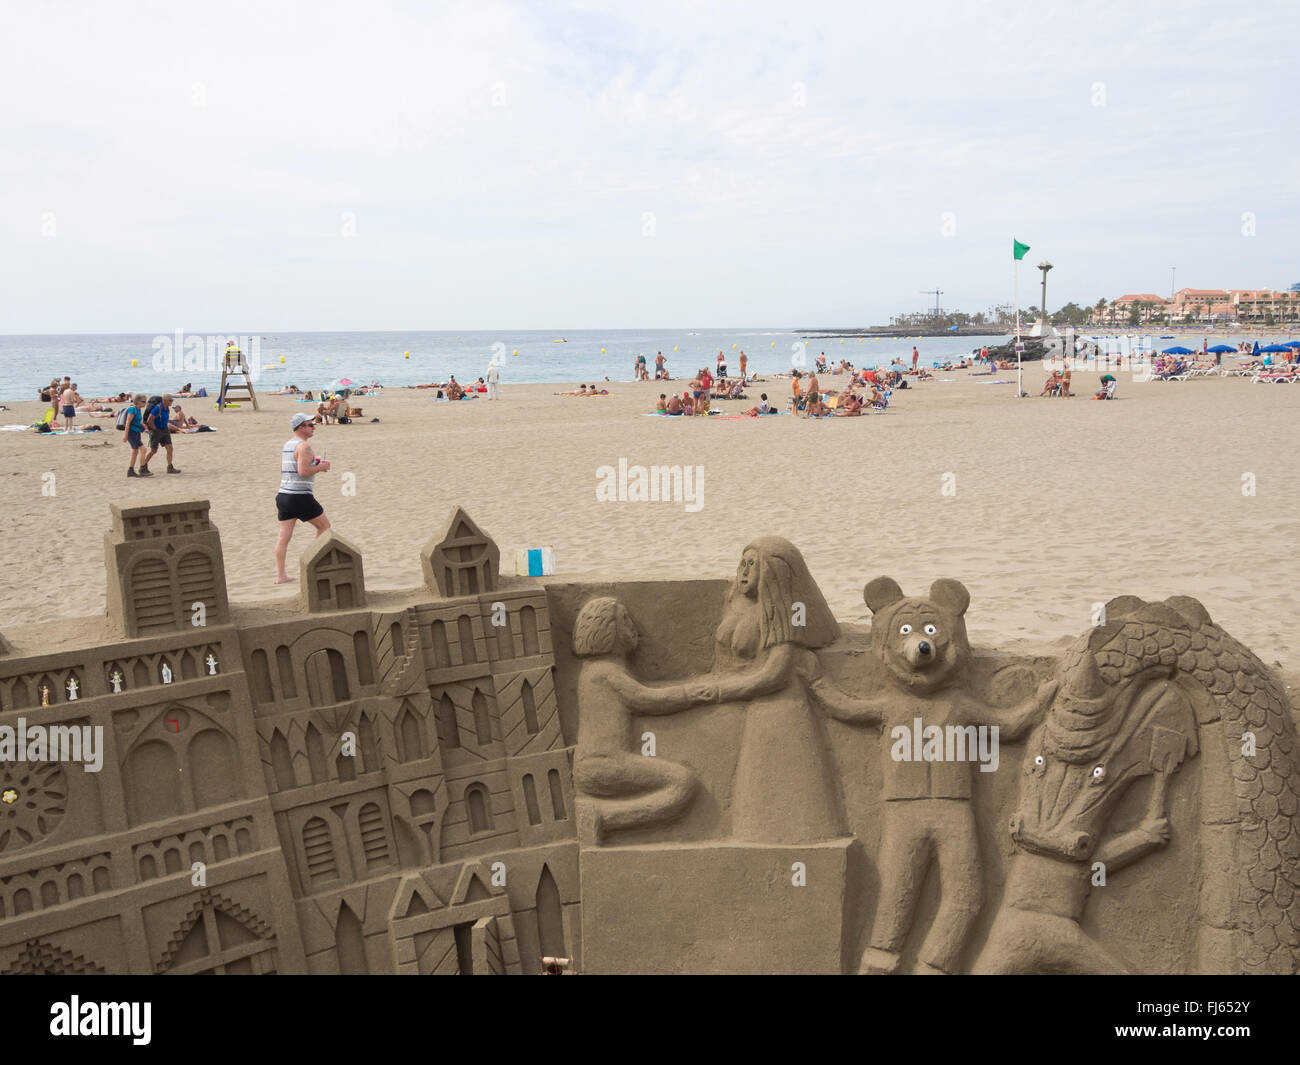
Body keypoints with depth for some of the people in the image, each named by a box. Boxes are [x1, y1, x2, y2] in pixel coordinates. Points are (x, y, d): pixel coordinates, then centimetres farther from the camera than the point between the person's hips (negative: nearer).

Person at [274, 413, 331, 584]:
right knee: (324, 526, 11)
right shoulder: (304, 445, -13)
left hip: (283, 494, 8)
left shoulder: (286, 444, 16)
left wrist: (315, 466, 18)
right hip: (300, 497, -8)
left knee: (284, 536, 5)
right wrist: (320, 468, -5)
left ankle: (280, 575, 4)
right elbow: (303, 471, -22)